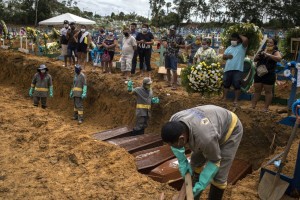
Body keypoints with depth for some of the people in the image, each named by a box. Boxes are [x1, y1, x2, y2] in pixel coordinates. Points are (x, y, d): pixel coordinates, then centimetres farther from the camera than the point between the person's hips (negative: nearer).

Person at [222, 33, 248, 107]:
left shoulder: (242, 46, 2)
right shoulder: (229, 48, 18)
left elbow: (245, 40, -17)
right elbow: (223, 56, 17)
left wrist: (239, 35, 1)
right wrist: (227, 56, -6)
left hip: (238, 69, -5)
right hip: (228, 69, 5)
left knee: (237, 85, -4)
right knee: (226, 84, 11)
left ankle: (236, 101, 2)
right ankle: (224, 99, 20)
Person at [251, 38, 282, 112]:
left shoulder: (276, 52, -4)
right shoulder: (262, 51, 10)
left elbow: (279, 58, -25)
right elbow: (255, 60, 13)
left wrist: (268, 55, -32)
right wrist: (258, 56, -9)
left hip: (269, 75, -5)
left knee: (268, 91, 2)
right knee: (257, 90, 9)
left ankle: (266, 108, 7)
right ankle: (252, 106, 15)